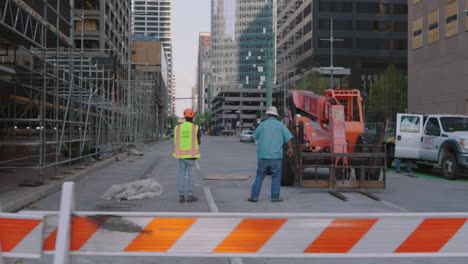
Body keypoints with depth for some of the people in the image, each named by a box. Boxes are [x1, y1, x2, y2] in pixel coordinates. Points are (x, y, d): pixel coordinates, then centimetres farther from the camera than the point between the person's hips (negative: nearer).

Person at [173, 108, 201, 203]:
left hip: (181, 155, 3)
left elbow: (176, 142, 7)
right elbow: (199, 142, 1)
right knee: (191, 175, 4)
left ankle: (181, 196, 6)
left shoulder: (178, 127, 2)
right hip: (191, 155, -3)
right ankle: (190, 196, 4)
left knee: (181, 175, 7)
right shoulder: (196, 128, -7)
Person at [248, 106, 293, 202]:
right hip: (276, 156, -1)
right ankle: (275, 197, 7)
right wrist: (290, 149, 13)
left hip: (262, 156, 1)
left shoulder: (262, 125, 4)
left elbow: (255, 137, 15)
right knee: (276, 177, 8)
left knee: (259, 176, 8)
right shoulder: (280, 125, 2)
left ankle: (254, 196, 7)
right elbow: (288, 138, -3)